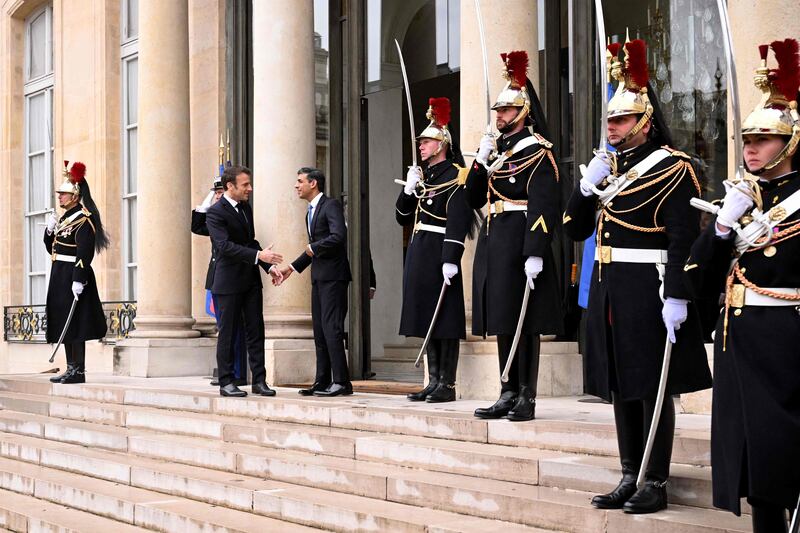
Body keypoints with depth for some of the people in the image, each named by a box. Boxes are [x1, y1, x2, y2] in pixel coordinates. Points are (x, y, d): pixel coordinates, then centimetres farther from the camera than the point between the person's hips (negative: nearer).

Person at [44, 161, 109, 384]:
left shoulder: (83, 219, -12)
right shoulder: (65, 218, 16)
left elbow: (85, 253, -20)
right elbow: (52, 248, 21)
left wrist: (78, 280, -25)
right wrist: (50, 230, 3)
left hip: (73, 277, -10)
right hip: (60, 275, 10)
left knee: (74, 324, -8)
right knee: (64, 324, 10)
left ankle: (78, 371, -5)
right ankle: (71, 368, 16)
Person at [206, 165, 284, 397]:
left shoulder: (246, 208, 13)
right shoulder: (215, 212, -13)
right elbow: (225, 246, -24)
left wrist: (269, 265, 6)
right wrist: (259, 256, -31)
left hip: (251, 280, 7)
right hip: (229, 282, -7)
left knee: (256, 331, 5)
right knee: (227, 333, 2)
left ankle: (259, 380, 9)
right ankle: (226, 382, 9)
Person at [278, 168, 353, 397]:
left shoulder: (331, 205, -9)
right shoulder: (311, 212, 20)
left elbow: (338, 236, -23)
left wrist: (313, 248, -11)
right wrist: (292, 267, 20)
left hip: (333, 276, -10)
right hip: (319, 277, 10)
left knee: (332, 328, -12)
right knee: (319, 330, 9)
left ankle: (341, 382, -11)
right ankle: (322, 381, 13)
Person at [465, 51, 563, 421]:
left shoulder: (537, 151, -8)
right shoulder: (495, 148, 17)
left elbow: (543, 207, -16)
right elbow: (473, 199, 16)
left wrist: (535, 254, -23)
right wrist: (481, 163, 1)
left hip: (519, 243, -8)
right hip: (493, 240, 8)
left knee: (524, 321, -4)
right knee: (502, 321, 11)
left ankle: (527, 398, 2)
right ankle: (508, 395, 18)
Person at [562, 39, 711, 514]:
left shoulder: (672, 168, -9)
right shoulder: (609, 166, 13)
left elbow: (685, 240, -15)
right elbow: (575, 229, 14)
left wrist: (677, 298, -22)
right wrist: (587, 186, -2)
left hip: (648, 290, -7)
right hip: (608, 290, 7)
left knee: (653, 388, 0)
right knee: (621, 386, 12)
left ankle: (656, 484, 9)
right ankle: (630, 478, 21)